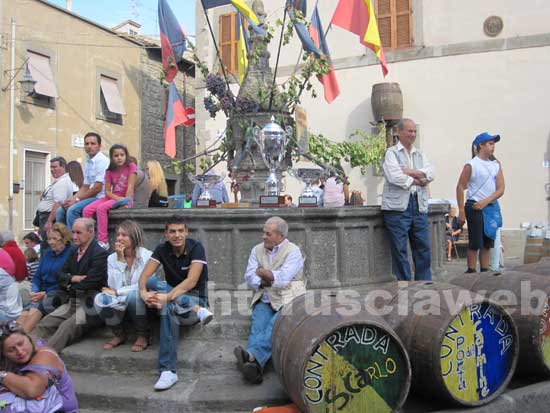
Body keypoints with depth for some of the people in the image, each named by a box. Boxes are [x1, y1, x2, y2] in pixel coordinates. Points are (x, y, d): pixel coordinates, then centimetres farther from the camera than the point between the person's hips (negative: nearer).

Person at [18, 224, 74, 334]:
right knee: (24, 313, -22)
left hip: (59, 294, -6)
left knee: (35, 310, -31)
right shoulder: (47, 253, 18)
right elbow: (37, 276, 19)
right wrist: (34, 291, 0)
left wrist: (45, 294, -13)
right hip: (41, 293, 6)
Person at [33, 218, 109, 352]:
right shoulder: (74, 251, 15)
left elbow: (89, 283, -18)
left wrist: (70, 287, 0)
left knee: (67, 326, -29)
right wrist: (73, 278, -7)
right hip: (73, 302, 8)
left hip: (90, 305, -8)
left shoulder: (100, 254, -12)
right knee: (44, 323, -9)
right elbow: (59, 275, 16)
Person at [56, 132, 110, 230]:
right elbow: (85, 187, 18)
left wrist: (77, 199, -10)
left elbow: (97, 188, -17)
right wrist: (71, 199, 0)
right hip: (90, 198, 9)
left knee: (72, 210, -25)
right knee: (60, 211, 1)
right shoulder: (88, 163, 17)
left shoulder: (102, 161, -11)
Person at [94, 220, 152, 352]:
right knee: (100, 299, -25)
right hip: (120, 306, 3)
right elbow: (114, 286, -12)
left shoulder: (147, 256, -10)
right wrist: (120, 259, -16)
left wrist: (117, 292, -17)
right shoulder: (112, 258, 2)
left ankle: (142, 335, -9)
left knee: (134, 295, -35)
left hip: (142, 304, -3)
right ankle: (119, 334, 1)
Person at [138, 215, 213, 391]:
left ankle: (168, 371, -37)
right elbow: (144, 276, -13)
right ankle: (197, 310, -34)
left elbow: (191, 281, -28)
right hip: (172, 296, 4)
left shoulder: (196, 248, -15)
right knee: (152, 282, -28)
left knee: (168, 307, -37)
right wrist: (143, 292, -36)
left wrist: (167, 297, -41)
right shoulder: (162, 249, -2)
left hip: (195, 297, -4)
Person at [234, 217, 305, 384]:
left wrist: (265, 274, -25)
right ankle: (254, 364, -46)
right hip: (264, 300, 4)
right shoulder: (257, 250, 15)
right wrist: (263, 282, -12)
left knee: (275, 325, -32)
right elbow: (249, 277, 4)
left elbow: (283, 278, -16)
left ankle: (252, 354, -52)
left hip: (287, 300, -3)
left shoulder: (292, 251, -2)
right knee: (258, 325, -26)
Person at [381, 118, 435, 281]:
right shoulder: (392, 152, 2)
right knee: (399, 249, -1)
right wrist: (417, 180, -3)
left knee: (423, 247, 7)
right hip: (398, 207, -5)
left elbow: (430, 174, 4)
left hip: (419, 206, 5)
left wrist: (409, 172, -9)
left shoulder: (420, 154, 20)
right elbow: (394, 176, -14)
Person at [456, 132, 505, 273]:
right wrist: (461, 211, -12)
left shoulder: (496, 164, 8)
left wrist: (485, 202, -12)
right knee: (475, 243, -4)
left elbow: (500, 189, 3)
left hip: (491, 207, 5)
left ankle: (485, 271, 19)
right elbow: (460, 187, -7)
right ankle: (471, 272, 5)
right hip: (475, 207, -5)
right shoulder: (471, 165, -6)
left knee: (488, 243, 10)